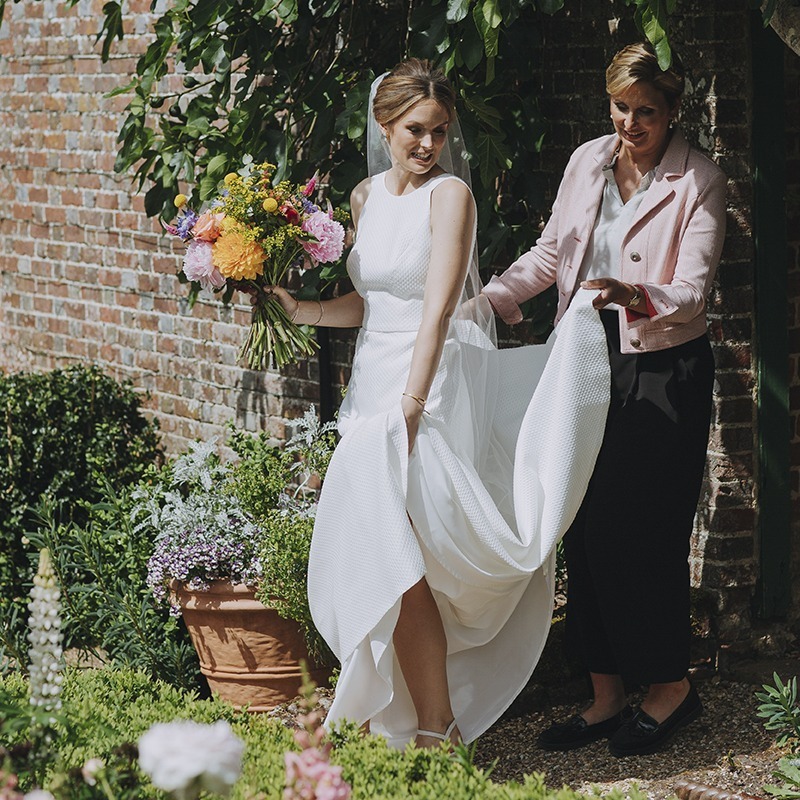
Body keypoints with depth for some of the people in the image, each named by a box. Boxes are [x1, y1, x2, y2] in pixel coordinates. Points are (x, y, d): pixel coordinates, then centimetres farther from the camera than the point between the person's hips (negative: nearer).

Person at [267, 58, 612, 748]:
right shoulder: (366, 196, 11)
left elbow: (438, 309, -17)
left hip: (433, 384, -7)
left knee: (397, 560, -10)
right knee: (369, 555, 6)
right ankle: (381, 714, 15)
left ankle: (437, 730, -2)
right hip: (373, 380, 7)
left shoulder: (449, 194, -9)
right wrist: (303, 310, -2)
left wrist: (409, 407, -23)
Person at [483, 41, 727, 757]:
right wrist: (490, 296, 4)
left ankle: (670, 686, 12)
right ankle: (606, 697, 13)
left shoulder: (699, 183, -9)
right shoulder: (588, 161, 6)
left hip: (663, 374, -5)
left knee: (644, 530, -5)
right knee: (587, 529, 5)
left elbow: (692, 293, -17)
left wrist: (634, 295, -35)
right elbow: (550, 253, 17)